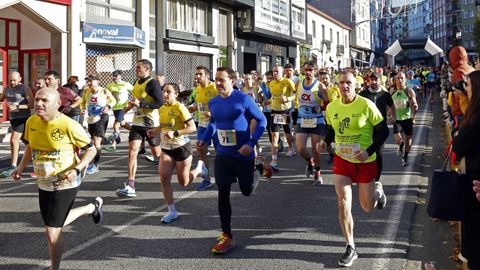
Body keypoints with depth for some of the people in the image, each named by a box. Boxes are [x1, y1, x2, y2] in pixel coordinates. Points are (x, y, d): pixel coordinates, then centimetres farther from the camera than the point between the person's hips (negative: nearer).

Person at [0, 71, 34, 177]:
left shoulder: (25, 89, -11)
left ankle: (13, 166, -11)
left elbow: (32, 104, -16)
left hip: (22, 118, -7)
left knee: (13, 140, -14)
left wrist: (17, 107, -26)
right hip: (12, 118, 7)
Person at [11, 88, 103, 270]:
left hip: (65, 184, -7)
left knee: (52, 232, -5)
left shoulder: (68, 125, -22)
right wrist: (21, 166, 1)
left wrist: (77, 170, -27)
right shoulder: (31, 122, -4)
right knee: (57, 224, 23)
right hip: (43, 184, 7)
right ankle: (92, 207, 46)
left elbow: (91, 150, -13)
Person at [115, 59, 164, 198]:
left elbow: (160, 103, -22)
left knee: (157, 153, 10)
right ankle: (130, 186, -10)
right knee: (132, 151, -8)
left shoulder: (152, 83, -13)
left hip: (151, 124, -6)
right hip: (137, 123, 6)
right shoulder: (137, 82, 12)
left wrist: (141, 103, -24)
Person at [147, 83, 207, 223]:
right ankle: (172, 211, 2)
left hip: (181, 147, -6)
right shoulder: (161, 109, 4)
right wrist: (154, 131, 4)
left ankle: (199, 167, 37)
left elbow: (192, 127, -21)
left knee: (183, 182, 6)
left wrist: (175, 133, -29)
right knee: (164, 178, -9)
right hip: (166, 148, 6)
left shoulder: (180, 108, -17)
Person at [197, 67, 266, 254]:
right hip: (222, 155, 4)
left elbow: (262, 121, -9)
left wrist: (252, 143, -20)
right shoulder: (213, 103, 2)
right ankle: (227, 237, 7)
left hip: (243, 155, -4)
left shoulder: (243, 99, -15)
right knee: (223, 193, -1)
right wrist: (205, 139, 5)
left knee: (247, 191, 11)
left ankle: (255, 173, 48)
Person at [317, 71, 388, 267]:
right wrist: (325, 143, -6)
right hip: (341, 160, 3)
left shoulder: (366, 105, -16)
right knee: (343, 204, -7)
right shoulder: (331, 107, -3)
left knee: (367, 207, 10)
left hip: (365, 162, -2)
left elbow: (383, 131, -11)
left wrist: (369, 152, -22)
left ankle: (377, 191, 48)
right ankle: (350, 249, 8)